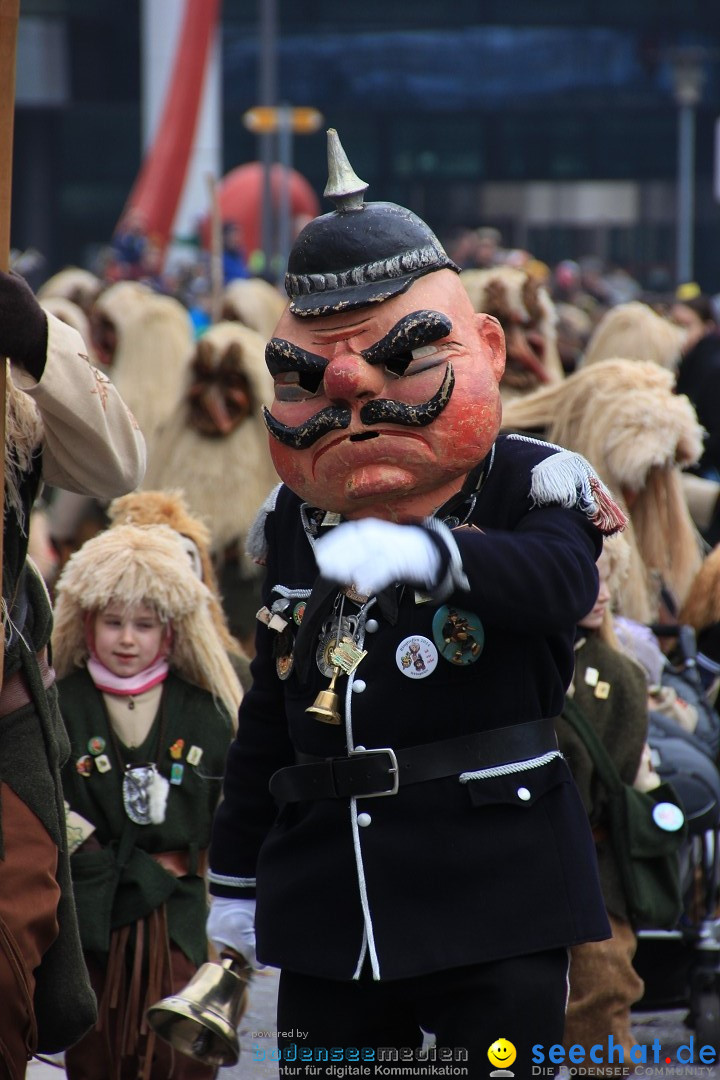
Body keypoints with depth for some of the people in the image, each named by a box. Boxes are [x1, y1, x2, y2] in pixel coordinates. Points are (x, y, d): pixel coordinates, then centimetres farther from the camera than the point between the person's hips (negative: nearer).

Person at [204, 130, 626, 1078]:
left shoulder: (527, 490, -5)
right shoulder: (295, 521, 10)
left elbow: (561, 579, -29)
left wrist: (427, 553, -47)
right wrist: (235, 874, 18)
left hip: (494, 891, -5)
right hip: (326, 900, 5)